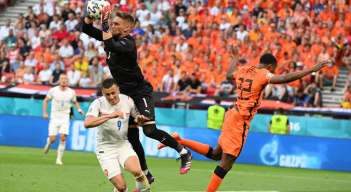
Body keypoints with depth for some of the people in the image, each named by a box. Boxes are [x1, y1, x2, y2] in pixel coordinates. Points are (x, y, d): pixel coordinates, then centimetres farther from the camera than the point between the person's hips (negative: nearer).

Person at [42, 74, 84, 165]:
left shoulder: (71, 92, -1)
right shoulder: (53, 90, -5)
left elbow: (75, 102, 16)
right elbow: (45, 100, 7)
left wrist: (79, 109, -3)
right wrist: (44, 112, -2)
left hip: (65, 118, 1)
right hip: (54, 117, -1)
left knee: (63, 138, -12)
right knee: (52, 139, -6)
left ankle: (59, 159, -3)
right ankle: (48, 143, 32)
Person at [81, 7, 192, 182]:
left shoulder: (127, 43, -19)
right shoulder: (114, 38, 5)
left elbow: (111, 46, -40)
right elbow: (86, 29, 7)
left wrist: (105, 26, -34)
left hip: (140, 92, -9)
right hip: (126, 93, 9)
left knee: (149, 130, -21)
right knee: (132, 137, 8)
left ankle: (184, 153, -3)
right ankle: (146, 175, 17)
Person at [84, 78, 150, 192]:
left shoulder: (127, 100, -4)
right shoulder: (98, 103, -15)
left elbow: (139, 119, 13)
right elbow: (87, 123, -33)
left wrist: (139, 119, -12)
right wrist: (109, 116, -39)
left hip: (123, 144, 2)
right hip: (105, 148, -2)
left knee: (136, 171, -29)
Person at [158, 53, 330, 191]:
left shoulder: (243, 70, 11)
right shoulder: (263, 75, -11)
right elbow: (285, 78, -25)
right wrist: (312, 69, -25)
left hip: (232, 114, 9)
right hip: (241, 120, -9)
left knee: (216, 154, 22)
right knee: (227, 160, -4)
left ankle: (180, 141, 17)